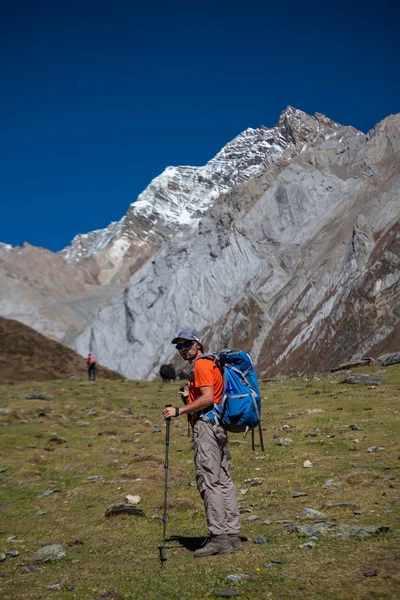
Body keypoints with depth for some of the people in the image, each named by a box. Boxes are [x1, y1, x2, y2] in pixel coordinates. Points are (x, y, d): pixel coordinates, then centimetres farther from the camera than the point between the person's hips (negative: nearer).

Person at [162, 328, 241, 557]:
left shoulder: (201, 365, -9)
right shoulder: (210, 364, 21)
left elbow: (207, 399, -20)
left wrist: (179, 411, -17)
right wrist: (190, 396, 17)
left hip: (206, 426, -11)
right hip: (217, 427, 11)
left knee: (209, 482, -9)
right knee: (223, 480, 10)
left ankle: (219, 538, -8)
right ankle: (233, 535, 15)